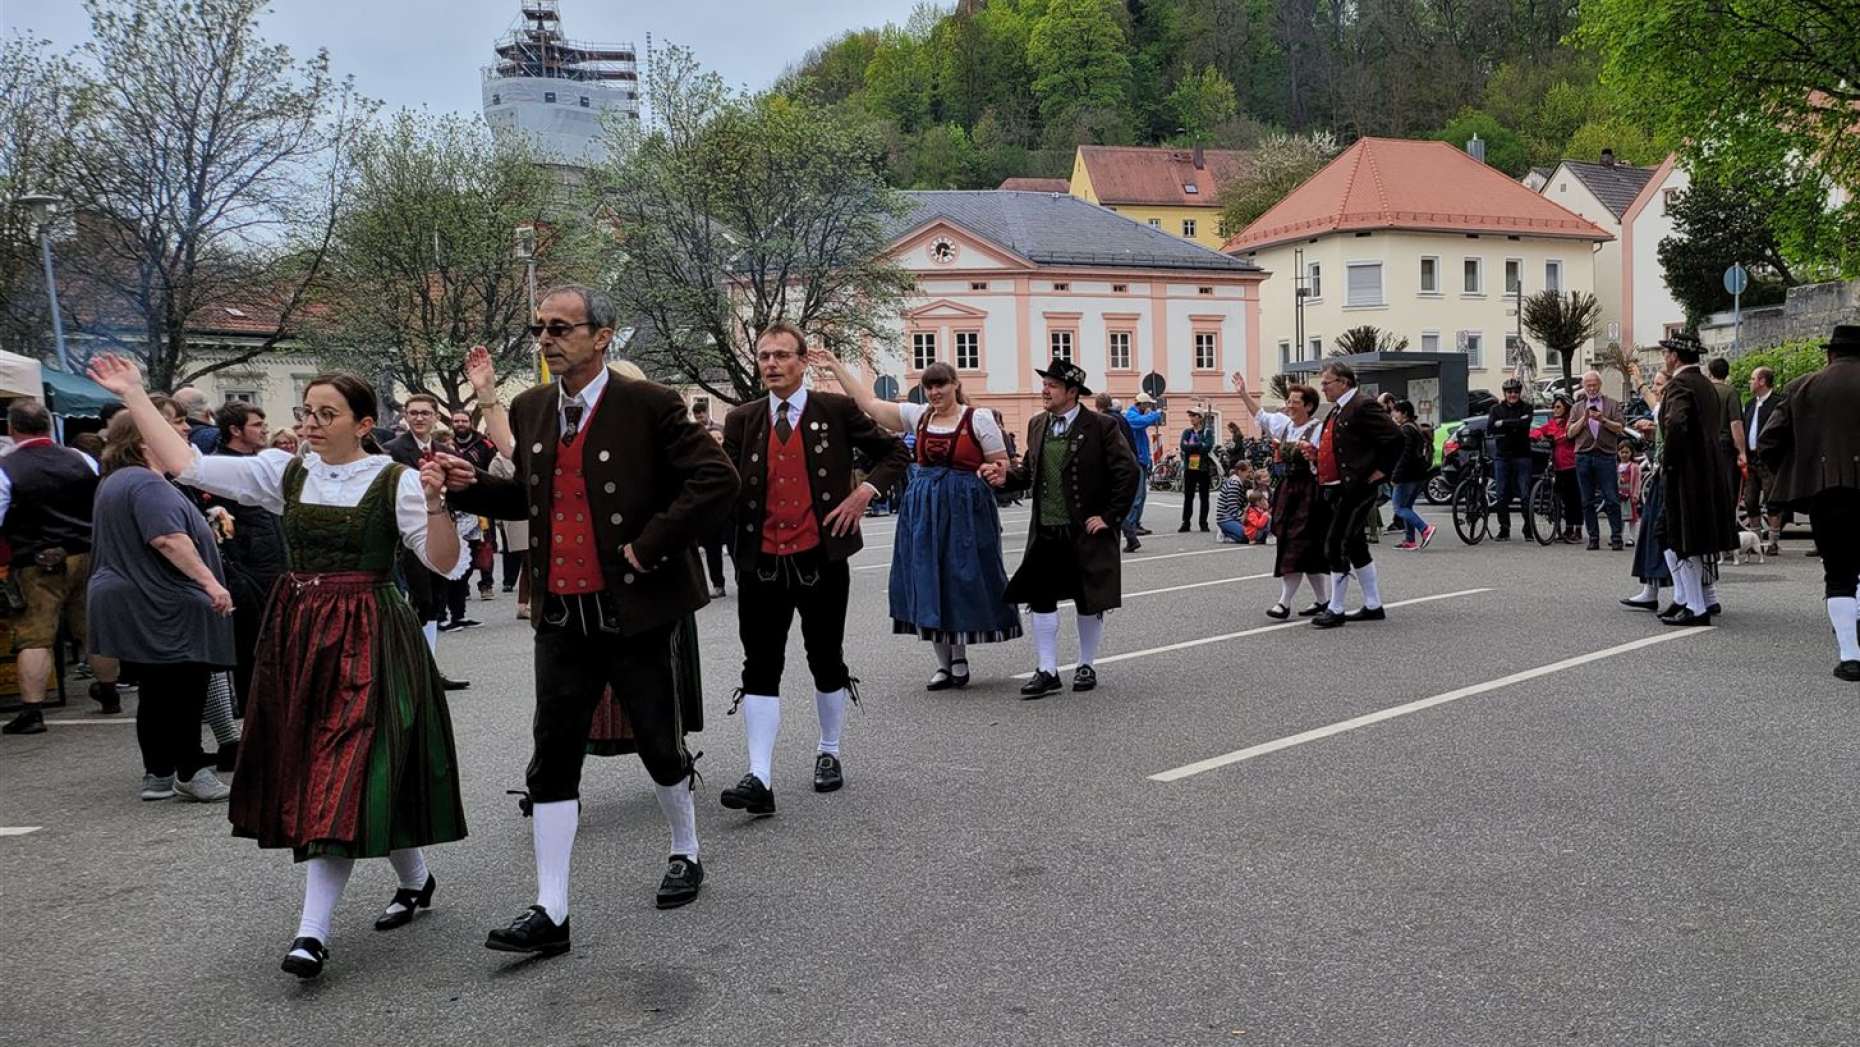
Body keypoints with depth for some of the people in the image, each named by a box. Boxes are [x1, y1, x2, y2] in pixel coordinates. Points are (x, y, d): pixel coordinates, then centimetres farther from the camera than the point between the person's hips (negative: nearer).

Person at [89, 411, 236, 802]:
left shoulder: (113, 482, 20)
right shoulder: (146, 483, -15)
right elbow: (168, 539, -26)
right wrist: (210, 582, -28)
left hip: (128, 605, 10)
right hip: (159, 608, -10)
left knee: (155, 692, 14)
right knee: (185, 689, -5)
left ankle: (158, 774, 19)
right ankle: (190, 771, -2)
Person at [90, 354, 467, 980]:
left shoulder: (395, 481, -5)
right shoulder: (286, 472, 7)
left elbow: (443, 563, -9)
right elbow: (186, 464, 6)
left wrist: (433, 503, -24)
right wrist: (134, 396, 7)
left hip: (367, 639, -5)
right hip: (298, 636, 5)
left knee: (343, 774, -9)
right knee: (310, 773, 10)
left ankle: (313, 930, -5)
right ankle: (414, 880, 28)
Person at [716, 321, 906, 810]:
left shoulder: (836, 410, 1)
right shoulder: (741, 420, 8)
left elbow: (895, 452, 7)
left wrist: (864, 492, -6)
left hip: (821, 558, -1)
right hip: (761, 562, 2)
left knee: (826, 660, 11)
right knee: (760, 668, -3)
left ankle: (829, 753, 31)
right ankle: (759, 779, -4)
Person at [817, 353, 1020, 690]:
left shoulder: (978, 419, -2)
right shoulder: (917, 415, 8)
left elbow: (1002, 466, 2)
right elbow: (869, 403, 9)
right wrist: (836, 367, 8)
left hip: (966, 509, -4)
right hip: (923, 509, 4)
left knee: (964, 581, 0)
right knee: (927, 584, 4)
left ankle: (960, 658, 16)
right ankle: (944, 662, 15)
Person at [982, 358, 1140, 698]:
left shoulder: (1101, 427, -10)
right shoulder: (1037, 425, 7)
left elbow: (1128, 473, -10)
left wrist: (1110, 516, -11)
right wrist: (1007, 476, -6)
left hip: (1086, 533, -4)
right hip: (1045, 532, 5)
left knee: (1089, 602, 8)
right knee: (1040, 600, 1)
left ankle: (1087, 666, 25)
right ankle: (1047, 672, 10)